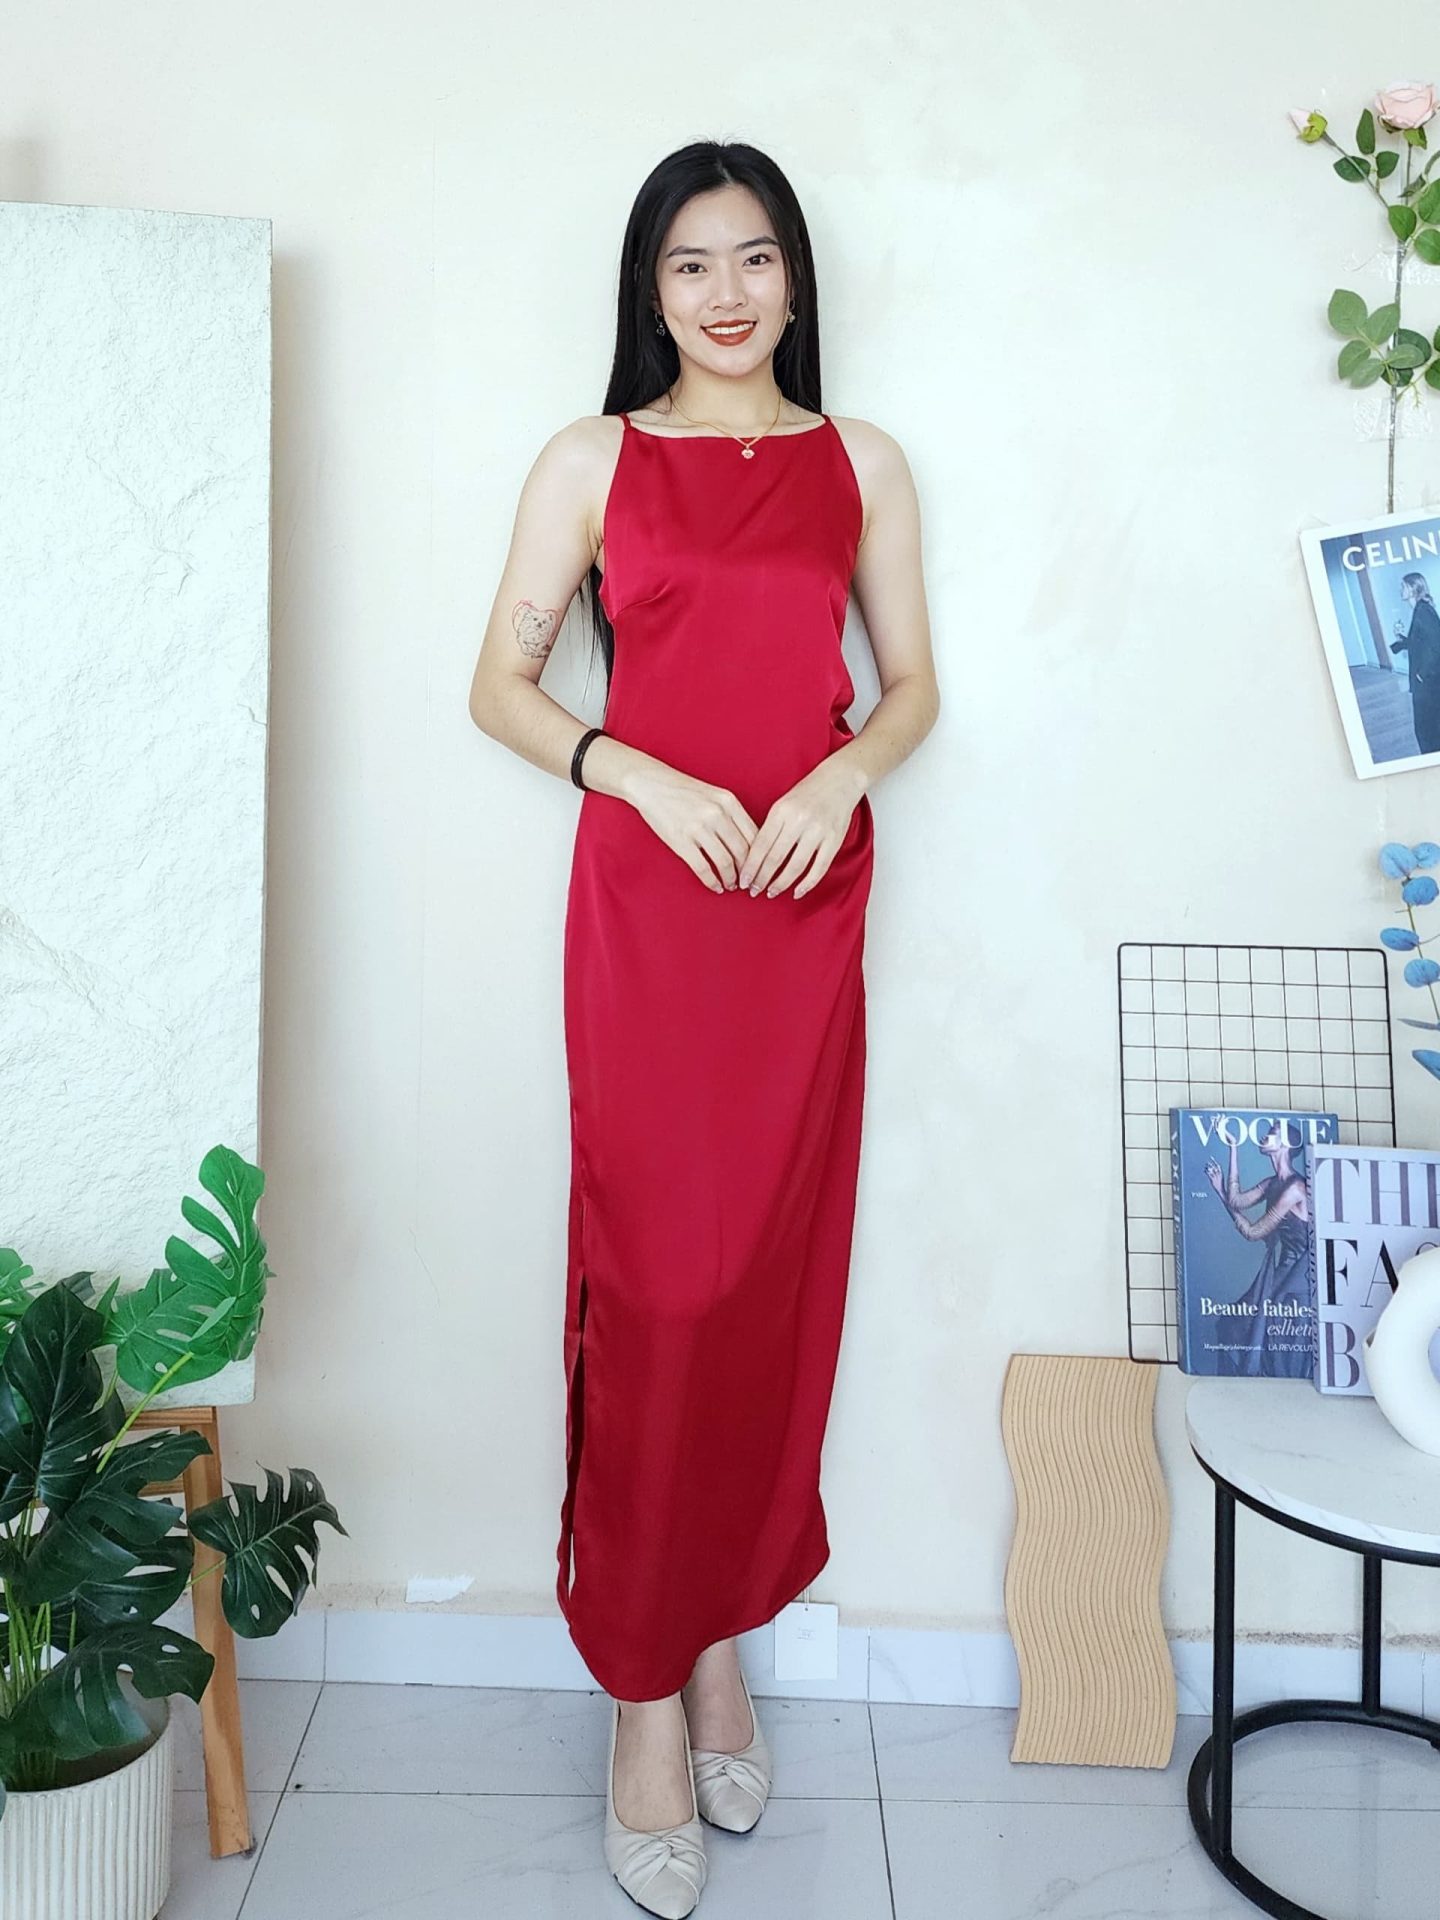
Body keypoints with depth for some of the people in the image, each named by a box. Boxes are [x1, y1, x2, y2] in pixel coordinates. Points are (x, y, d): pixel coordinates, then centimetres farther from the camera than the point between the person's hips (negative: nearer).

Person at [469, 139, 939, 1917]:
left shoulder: (860, 462, 12)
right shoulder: (593, 461, 7)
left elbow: (912, 683, 12)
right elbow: (501, 683, 5)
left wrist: (839, 775, -8)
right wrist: (646, 777, -11)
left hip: (807, 897, 3)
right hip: (645, 896, -2)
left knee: (776, 1271, 6)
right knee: (656, 1279, -3)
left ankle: (727, 1629, 25)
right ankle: (646, 1693, 11)